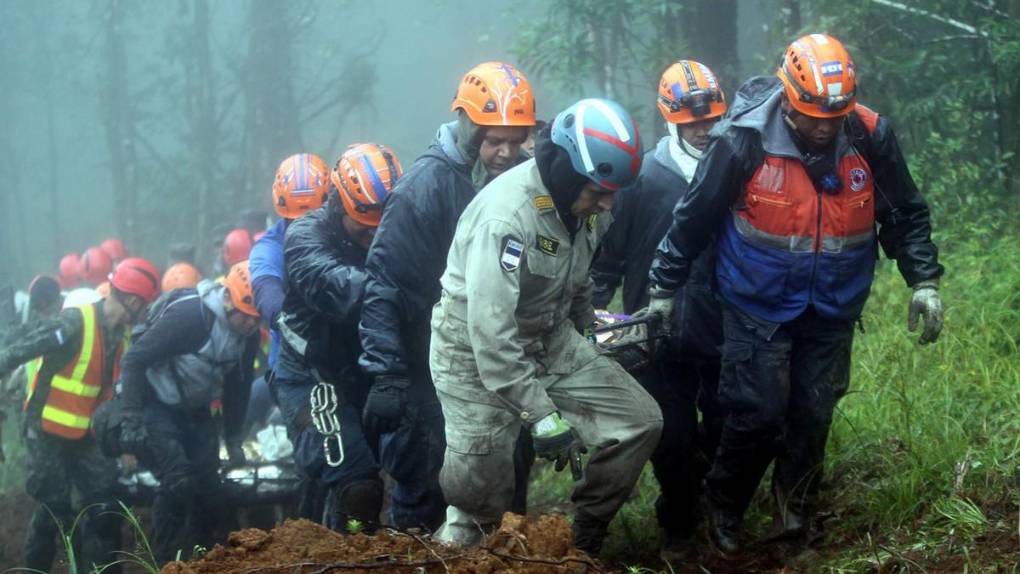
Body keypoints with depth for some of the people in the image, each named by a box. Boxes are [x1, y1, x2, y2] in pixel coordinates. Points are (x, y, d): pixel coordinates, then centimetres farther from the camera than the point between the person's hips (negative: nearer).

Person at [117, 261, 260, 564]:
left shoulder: (248, 333, -5)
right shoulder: (188, 315, -27)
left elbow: (237, 386, 11)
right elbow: (134, 360, -24)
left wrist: (234, 439, 11)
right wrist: (130, 420, -27)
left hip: (194, 411, 7)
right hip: (156, 406, -7)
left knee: (208, 490, 1)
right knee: (178, 482, -21)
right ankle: (166, 563, -13)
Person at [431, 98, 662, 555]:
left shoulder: (588, 203, -6)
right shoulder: (508, 213, -31)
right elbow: (491, 329, -32)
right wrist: (541, 414, -31)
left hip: (550, 340, 7)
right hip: (476, 348, -7)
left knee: (639, 422, -5)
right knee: (483, 486, -16)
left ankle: (582, 546, 10)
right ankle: (460, 540, 17)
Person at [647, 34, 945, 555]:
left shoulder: (871, 137, -11)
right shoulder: (744, 140, -19)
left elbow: (905, 214, 5)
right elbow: (694, 217, -6)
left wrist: (923, 281, -2)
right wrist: (663, 288, 1)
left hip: (832, 312, 3)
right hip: (759, 309, -3)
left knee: (812, 418, 8)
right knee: (759, 415, -8)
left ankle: (797, 519, 29)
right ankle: (722, 508, 17)